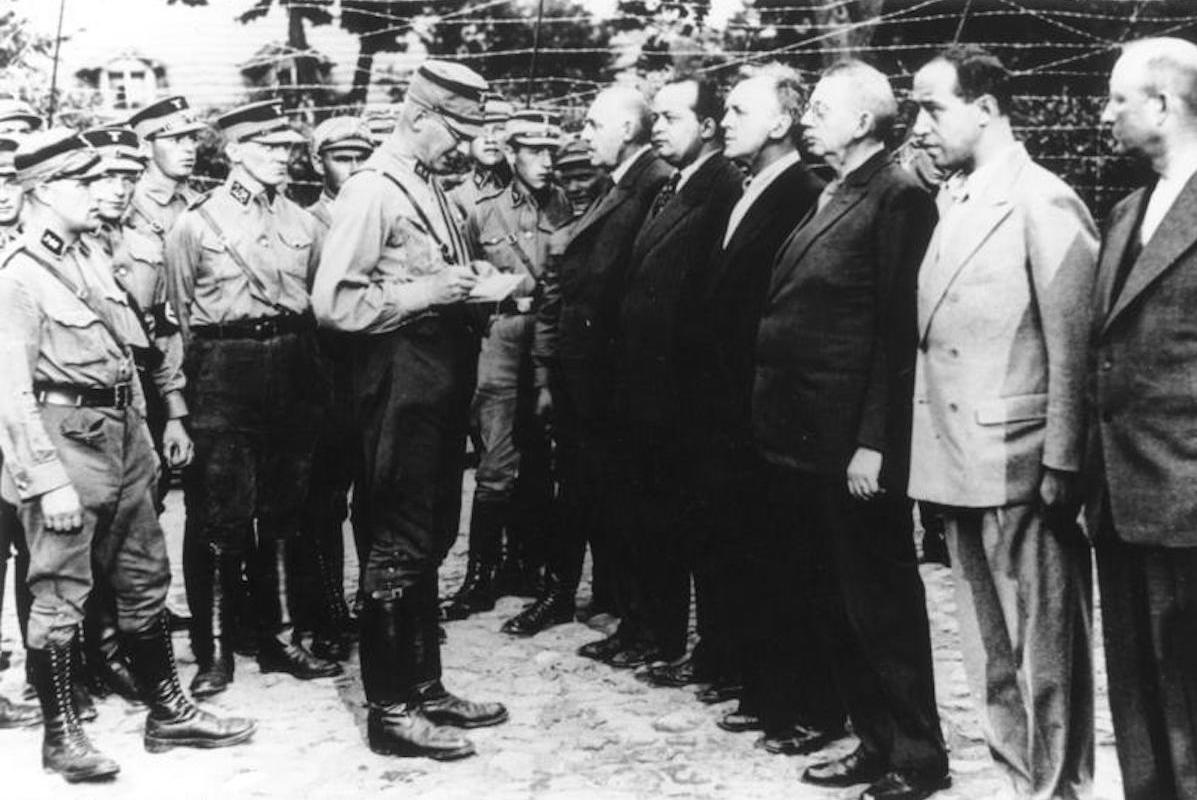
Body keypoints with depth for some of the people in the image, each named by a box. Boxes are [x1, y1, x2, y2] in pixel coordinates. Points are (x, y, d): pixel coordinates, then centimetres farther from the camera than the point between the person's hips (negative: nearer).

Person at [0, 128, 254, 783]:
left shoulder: (93, 259, 11)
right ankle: (60, 735, 13)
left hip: (119, 434, 8)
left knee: (144, 581, 14)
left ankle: (167, 712, 25)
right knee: (60, 593, 1)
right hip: (63, 437, -8)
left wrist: (142, 432, 14)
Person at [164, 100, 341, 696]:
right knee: (222, 517, -3)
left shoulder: (302, 223, 11)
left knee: (284, 510, 10)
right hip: (224, 376, -4)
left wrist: (314, 377, 11)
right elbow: (178, 316, 1)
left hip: (293, 373, 5)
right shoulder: (196, 223, -2)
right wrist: (183, 395, 1)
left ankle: (280, 637, 20)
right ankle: (214, 651, 7)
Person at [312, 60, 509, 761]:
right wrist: (425, 292, -19)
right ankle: (390, 709, 10)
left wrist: (472, 282, 9)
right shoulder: (373, 190, -13)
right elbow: (334, 303, -20)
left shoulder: (431, 189, 13)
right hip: (402, 379, -9)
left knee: (432, 539, 17)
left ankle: (424, 686, 30)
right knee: (399, 544, -1)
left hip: (443, 380, 9)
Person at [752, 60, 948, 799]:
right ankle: (874, 738, 27)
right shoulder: (831, 197, 16)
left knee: (881, 601, 2)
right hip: (804, 437, 9)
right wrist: (776, 422, 10)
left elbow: (898, 331, -17)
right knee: (831, 600, 15)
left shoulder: (901, 198, -11)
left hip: (856, 443, -9)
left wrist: (874, 443, -20)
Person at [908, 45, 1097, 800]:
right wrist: (930, 460, 7)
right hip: (960, 469, 8)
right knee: (991, 659, 17)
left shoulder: (1044, 204, -12)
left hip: (1022, 475, -8)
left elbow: (1073, 348, -14)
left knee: (1045, 654, 3)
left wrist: (1062, 468, -15)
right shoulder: (951, 202, 12)